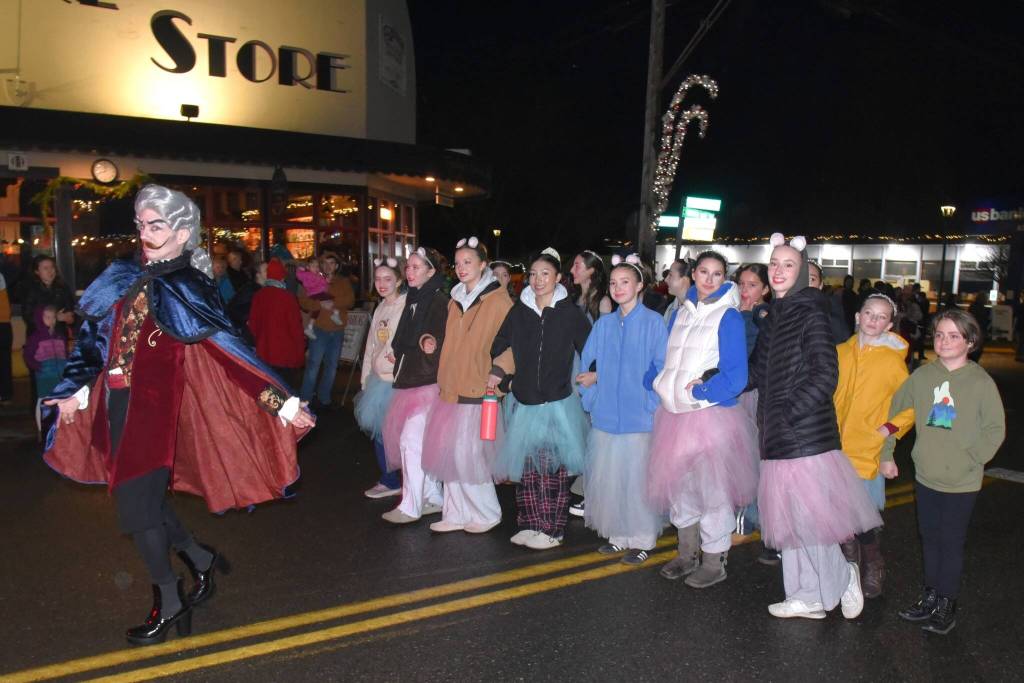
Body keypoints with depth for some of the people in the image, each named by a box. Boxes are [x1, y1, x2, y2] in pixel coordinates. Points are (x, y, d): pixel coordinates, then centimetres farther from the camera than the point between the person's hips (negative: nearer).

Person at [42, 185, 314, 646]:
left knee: (136, 502, -2)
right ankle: (201, 560, 37)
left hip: (153, 404, -7)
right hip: (119, 403, 7)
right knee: (141, 495, 15)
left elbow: (229, 348, -14)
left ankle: (168, 603, 16)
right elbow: (99, 340, 17)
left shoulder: (185, 288, -10)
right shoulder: (124, 279, 9)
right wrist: (77, 392, 18)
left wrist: (284, 402, -20)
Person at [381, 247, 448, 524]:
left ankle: (410, 506, 0)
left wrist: (431, 344, -29)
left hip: (429, 380, -8)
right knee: (419, 443, 12)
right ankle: (433, 498, 24)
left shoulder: (440, 301, -11)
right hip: (410, 379, 9)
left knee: (411, 439, -8)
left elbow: (443, 340, -14)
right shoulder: (413, 299, 14)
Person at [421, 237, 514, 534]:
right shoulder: (455, 300, 15)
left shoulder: (498, 300, -8)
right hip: (450, 388, 7)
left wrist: (499, 369, -19)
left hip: (477, 390, -7)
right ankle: (456, 514, 22)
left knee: (468, 454, -4)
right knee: (449, 453, 9)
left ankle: (487, 514, 15)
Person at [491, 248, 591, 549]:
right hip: (525, 402, 3)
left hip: (558, 402, -3)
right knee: (526, 468, 5)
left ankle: (551, 530, 11)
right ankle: (529, 525, 17)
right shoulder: (518, 311, 6)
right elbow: (498, 347, 11)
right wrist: (496, 371, 2)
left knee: (553, 468, 1)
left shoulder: (570, 313, -2)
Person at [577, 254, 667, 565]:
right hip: (606, 414, 4)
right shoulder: (603, 324, 11)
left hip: (639, 415, -4)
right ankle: (619, 535, 23)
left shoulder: (653, 322, -3)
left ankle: (642, 540, 16)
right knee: (607, 477, 8)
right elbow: (587, 366, 12)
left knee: (637, 478, 1)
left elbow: (661, 369, -5)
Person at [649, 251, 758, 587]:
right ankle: (688, 554, 30)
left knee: (712, 488, 1)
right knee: (678, 485, 14)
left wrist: (698, 391, -16)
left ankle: (714, 562, 16)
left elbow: (736, 376, -13)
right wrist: (663, 387, 2)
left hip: (711, 416, -6)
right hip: (675, 415, 6)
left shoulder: (728, 317, -6)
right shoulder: (681, 314, 12)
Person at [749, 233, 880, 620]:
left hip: (806, 433, -8)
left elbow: (825, 376, -16)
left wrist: (788, 415, -17)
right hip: (778, 436, 8)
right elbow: (757, 373, 18)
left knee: (809, 515, -1)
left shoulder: (811, 314, -10)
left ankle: (843, 578, 25)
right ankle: (808, 597, 26)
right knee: (790, 516, 13)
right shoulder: (774, 317, 13)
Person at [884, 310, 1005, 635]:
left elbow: (995, 430, -7)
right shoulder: (922, 375, 0)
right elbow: (894, 412, 8)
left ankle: (946, 604, 21)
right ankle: (930, 597, 29)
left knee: (952, 543, 6)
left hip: (961, 482, -4)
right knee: (930, 538, 15)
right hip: (925, 476, 4)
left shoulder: (981, 382, -11)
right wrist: (887, 454, 7)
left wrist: (970, 460, -13)